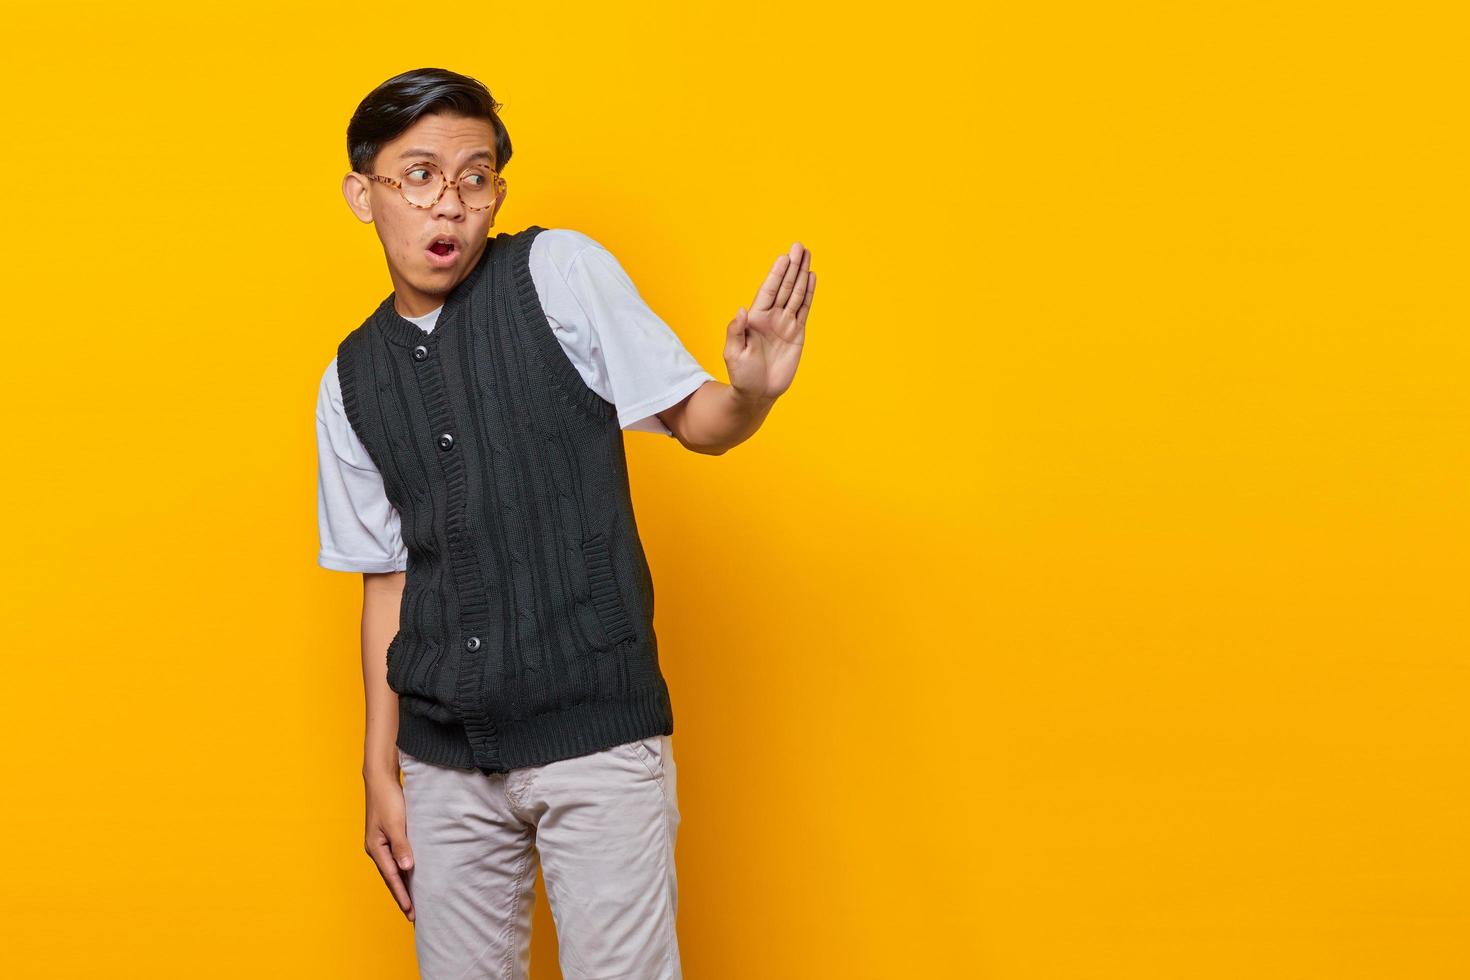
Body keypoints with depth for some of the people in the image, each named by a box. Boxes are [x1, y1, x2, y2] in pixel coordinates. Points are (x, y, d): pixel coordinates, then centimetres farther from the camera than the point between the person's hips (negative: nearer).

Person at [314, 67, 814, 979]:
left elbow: (694, 421, -3)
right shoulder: (352, 380, 8)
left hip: (596, 731, -4)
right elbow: (389, 579, 12)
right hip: (444, 751, 4)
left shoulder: (560, 272, -3)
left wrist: (751, 391, -26)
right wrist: (380, 774, 12)